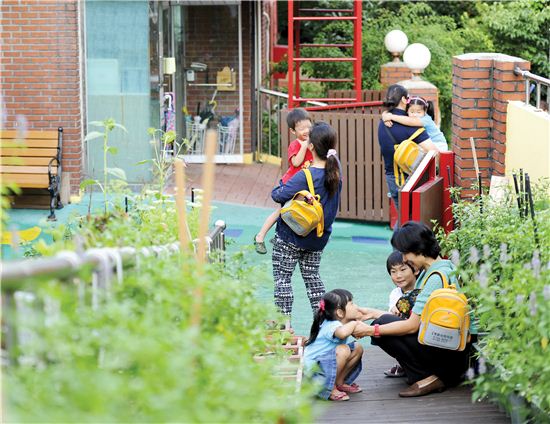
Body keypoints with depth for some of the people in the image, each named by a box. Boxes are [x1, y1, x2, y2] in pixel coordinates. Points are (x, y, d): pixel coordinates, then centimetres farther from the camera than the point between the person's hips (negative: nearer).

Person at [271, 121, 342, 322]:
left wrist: (279, 187, -5)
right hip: (319, 237, 7)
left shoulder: (305, 176, -26)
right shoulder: (335, 170, -6)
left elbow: (279, 195, -23)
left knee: (282, 277, 4)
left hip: (291, 237, -7)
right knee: (312, 276, 20)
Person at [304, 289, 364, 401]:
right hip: (313, 367, -10)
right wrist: (354, 323, -31)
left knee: (358, 348, 4)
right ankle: (330, 388, -17)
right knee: (343, 349, -31)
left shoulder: (343, 324, 3)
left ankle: (339, 382, 12)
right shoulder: (331, 326, -29)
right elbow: (342, 333, -49)